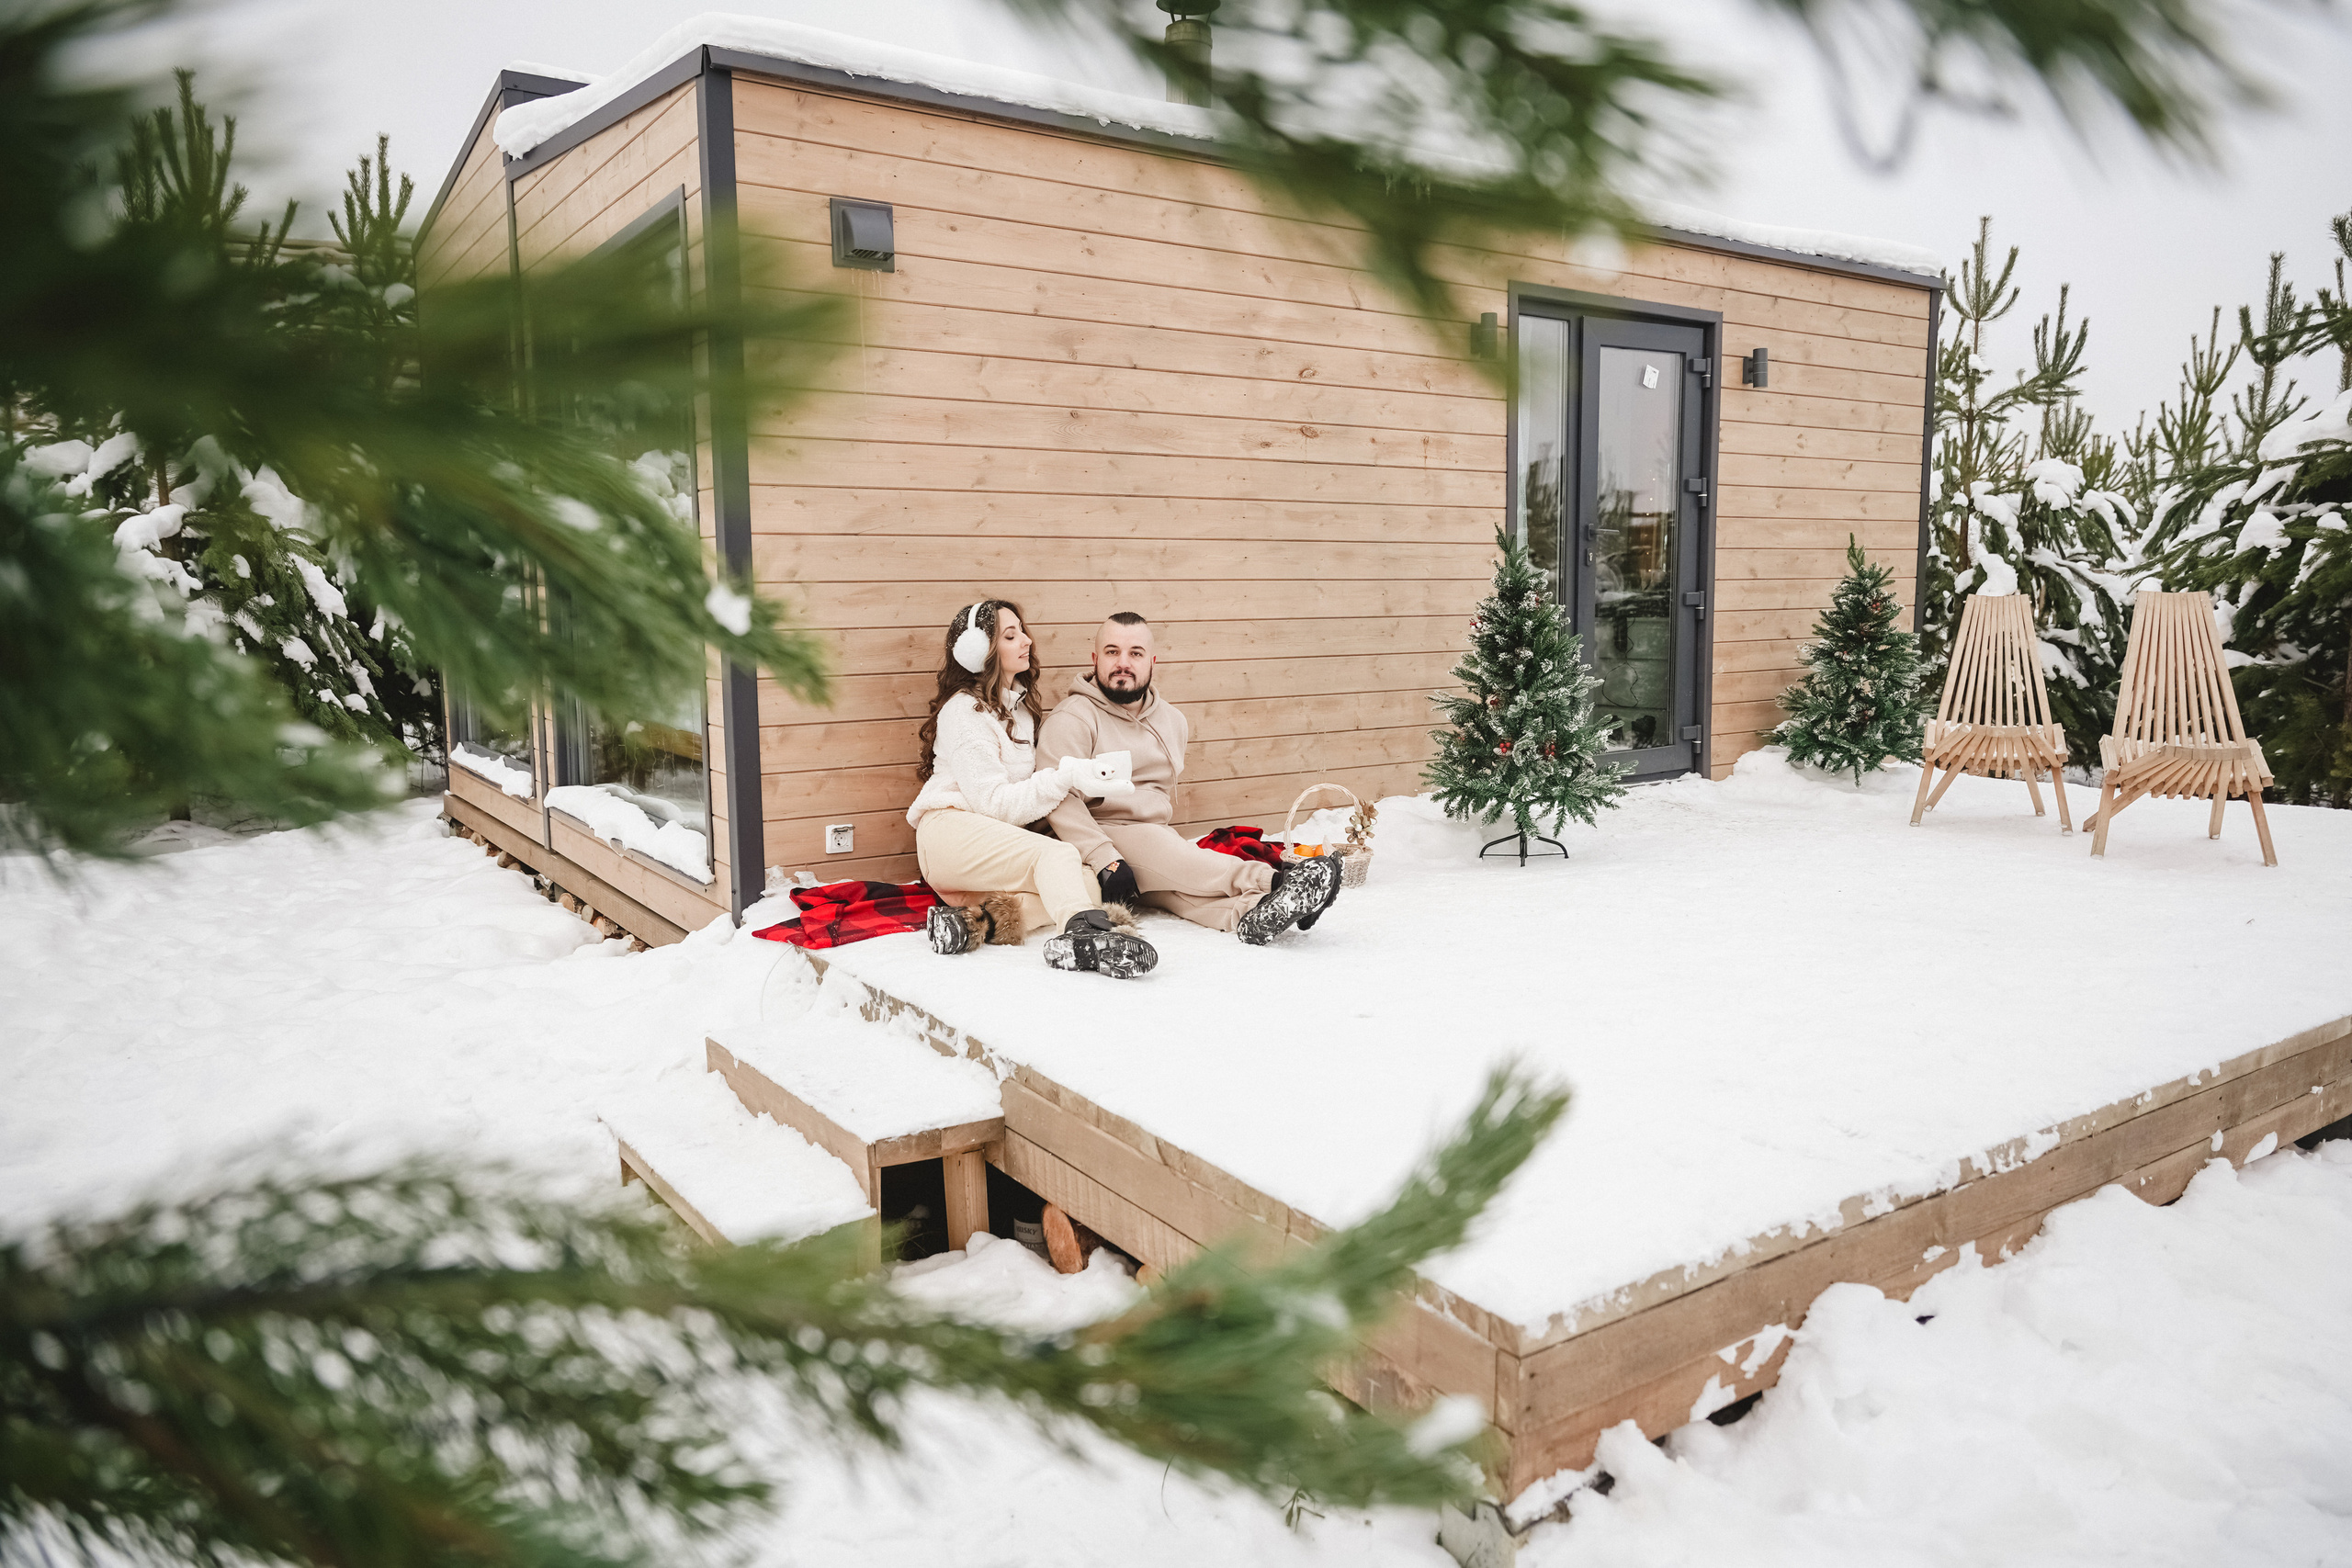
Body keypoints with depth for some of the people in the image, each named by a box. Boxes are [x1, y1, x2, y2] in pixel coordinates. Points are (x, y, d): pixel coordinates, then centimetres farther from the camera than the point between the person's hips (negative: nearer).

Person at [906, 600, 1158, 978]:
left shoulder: (1018, 700, 20)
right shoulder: (964, 712, -7)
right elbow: (994, 801, -15)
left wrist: (1074, 766, 6)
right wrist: (1065, 776, -21)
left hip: (1003, 840, 8)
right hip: (951, 830, -8)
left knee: (1087, 882, -21)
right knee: (1057, 855, -35)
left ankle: (975, 917, -36)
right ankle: (1086, 935, -65)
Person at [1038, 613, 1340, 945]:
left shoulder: (1172, 720, 18)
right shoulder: (1072, 719, -6)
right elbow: (1060, 798, -19)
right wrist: (1105, 860, -28)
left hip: (1161, 837, 5)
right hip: (1100, 838, -5)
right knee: (1160, 848, -35)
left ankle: (1250, 915, -59)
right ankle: (1273, 881, -49)